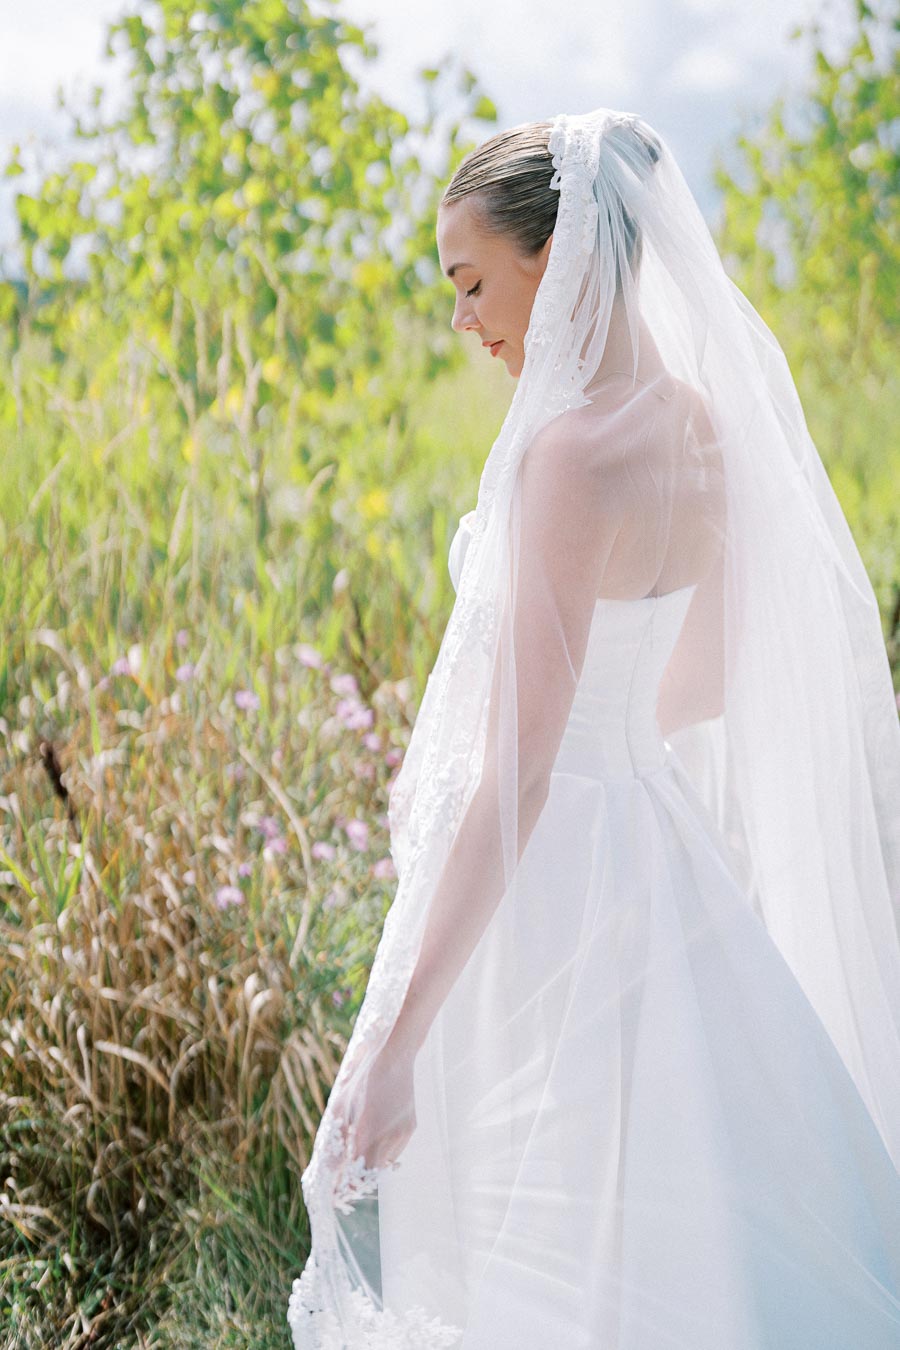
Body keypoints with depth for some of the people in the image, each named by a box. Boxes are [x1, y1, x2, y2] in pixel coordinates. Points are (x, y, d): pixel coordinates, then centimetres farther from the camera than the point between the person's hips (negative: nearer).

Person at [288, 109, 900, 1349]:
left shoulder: (575, 447, -22)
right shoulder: (701, 422, 4)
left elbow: (518, 773, -26)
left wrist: (396, 1041, -25)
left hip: (543, 883, -9)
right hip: (649, 844, 9)